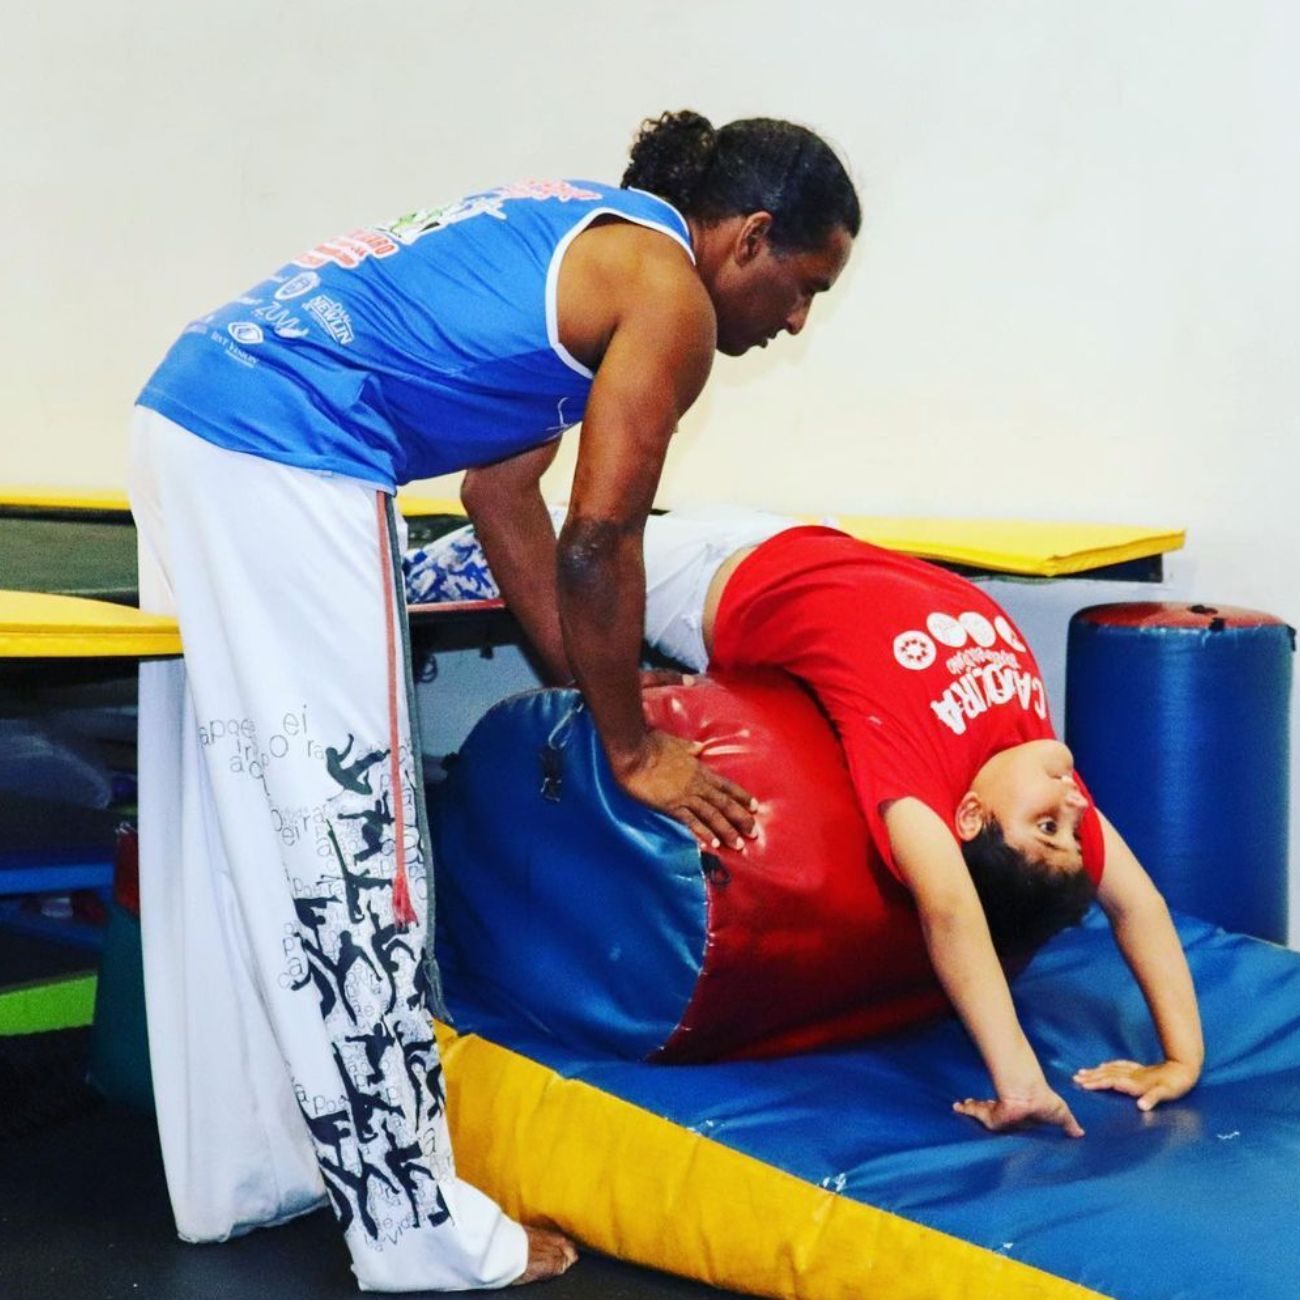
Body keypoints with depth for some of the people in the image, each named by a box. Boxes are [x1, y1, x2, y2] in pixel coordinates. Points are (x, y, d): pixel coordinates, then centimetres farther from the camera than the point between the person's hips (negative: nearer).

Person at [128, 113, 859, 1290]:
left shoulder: (589, 238, 22)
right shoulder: (669, 294, -5)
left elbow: (504, 494, 21)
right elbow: (596, 545, -7)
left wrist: (594, 686, 22)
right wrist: (631, 746, 4)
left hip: (194, 413, 10)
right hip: (285, 456, -10)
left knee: (241, 833, 14)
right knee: (346, 841, -5)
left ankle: (241, 1173, 26)